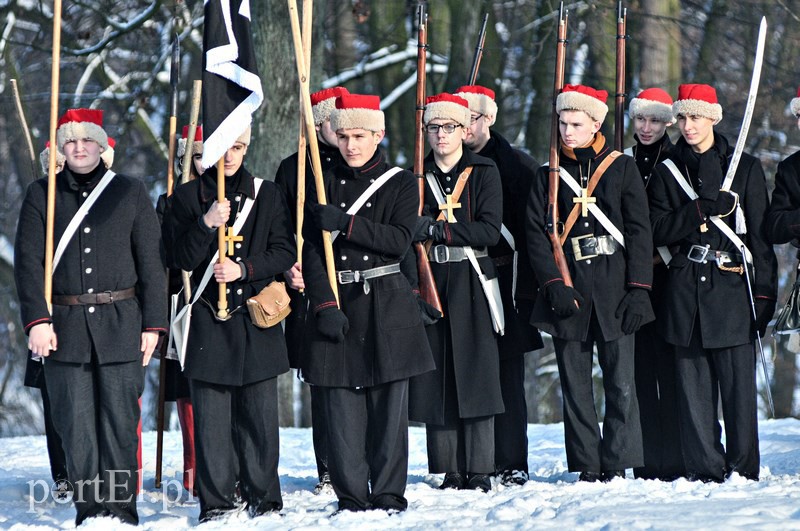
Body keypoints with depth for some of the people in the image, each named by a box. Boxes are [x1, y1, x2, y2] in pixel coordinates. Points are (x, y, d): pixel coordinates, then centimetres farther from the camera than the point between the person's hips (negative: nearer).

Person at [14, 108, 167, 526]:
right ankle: (89, 510, 6)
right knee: (75, 424, 0)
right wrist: (37, 320, -10)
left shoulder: (130, 193, 9)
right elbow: (28, 260, 1)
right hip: (64, 327, 0)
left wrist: (153, 323, 1)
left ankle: (120, 507, 6)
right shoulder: (41, 195, 8)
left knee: (120, 421, 0)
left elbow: (151, 262, 7)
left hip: (120, 325, 0)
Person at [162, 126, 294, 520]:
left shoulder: (267, 194, 9)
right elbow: (178, 258, -2)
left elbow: (284, 252, 5)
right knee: (211, 416, -2)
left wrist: (244, 269, -10)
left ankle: (263, 498, 9)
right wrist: (206, 224, -17)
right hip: (207, 321, -1)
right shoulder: (186, 196, 5)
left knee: (259, 413, 1)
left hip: (257, 318, 1)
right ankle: (217, 501, 3)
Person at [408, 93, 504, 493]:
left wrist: (438, 230, -15)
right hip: (429, 282, 2)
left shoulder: (484, 172, 4)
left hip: (473, 283, -2)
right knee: (437, 378, -1)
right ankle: (450, 472, 4)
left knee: (476, 372, -5)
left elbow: (490, 231, -7)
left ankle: (479, 472, -1)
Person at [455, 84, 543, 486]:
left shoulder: (517, 165, 1)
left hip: (504, 282, -3)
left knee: (507, 375, -2)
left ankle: (512, 464, 3)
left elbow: (534, 227, -3)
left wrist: (528, 285, -10)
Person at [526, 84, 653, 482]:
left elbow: (639, 231, 2)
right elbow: (535, 233, 3)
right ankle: (587, 467, 8)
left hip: (614, 289, -2)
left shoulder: (622, 168, 5)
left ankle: (617, 465, 2)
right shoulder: (549, 175, 10)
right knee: (575, 387, 2)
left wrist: (639, 289, -7)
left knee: (621, 385, -5)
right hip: (567, 292, 2)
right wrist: (554, 284, -10)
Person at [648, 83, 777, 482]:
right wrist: (704, 209, -11)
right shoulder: (667, 172, 13)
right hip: (685, 289, 2)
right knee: (693, 385, -1)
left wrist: (765, 294, -3)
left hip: (732, 288, -2)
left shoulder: (745, 168, 8)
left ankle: (742, 468, 0)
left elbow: (761, 236, 5)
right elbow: (658, 231, 3)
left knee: (738, 382, -6)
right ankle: (703, 469, 4)